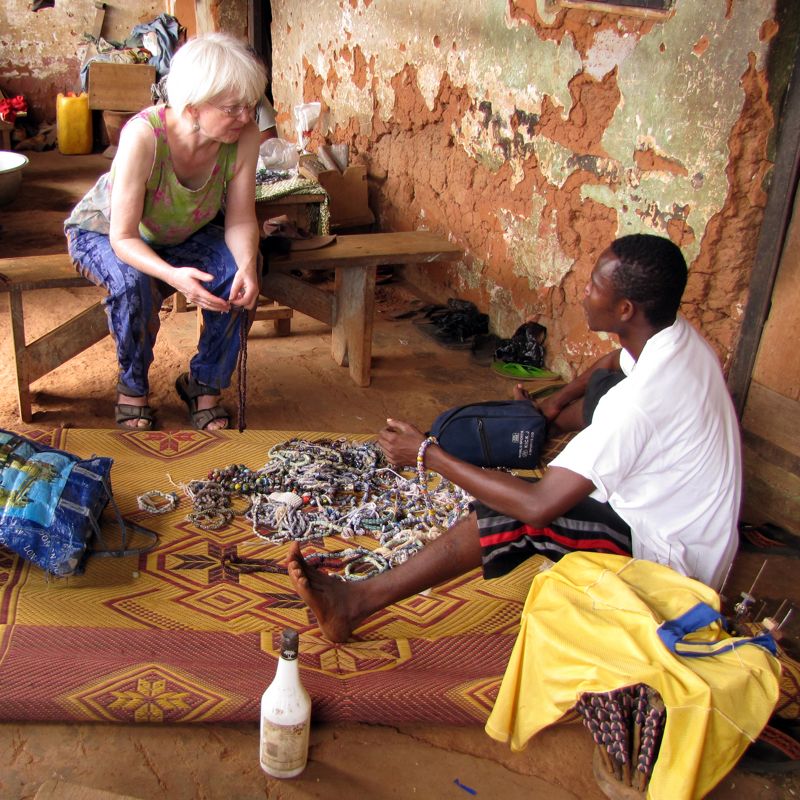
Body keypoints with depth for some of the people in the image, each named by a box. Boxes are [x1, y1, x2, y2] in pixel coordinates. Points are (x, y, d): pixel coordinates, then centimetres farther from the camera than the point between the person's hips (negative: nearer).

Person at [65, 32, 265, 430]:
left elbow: (240, 219, -18)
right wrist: (172, 276, -52)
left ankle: (203, 383, -3)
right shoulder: (143, 135, -37)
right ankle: (133, 387, -6)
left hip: (179, 237, 4)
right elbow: (123, 238, -34)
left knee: (239, 273, -24)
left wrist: (247, 265, -39)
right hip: (102, 233, -3)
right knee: (134, 284, -35)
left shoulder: (244, 136, -26)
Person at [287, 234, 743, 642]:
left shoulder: (637, 402, -35)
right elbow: (615, 363, 19)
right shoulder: (677, 333, -7)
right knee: (602, 384, 13)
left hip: (669, 555, -9)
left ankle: (356, 603, -18)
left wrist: (428, 454, -29)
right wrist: (556, 404, 7)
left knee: (518, 515, -23)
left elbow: (538, 506, -35)